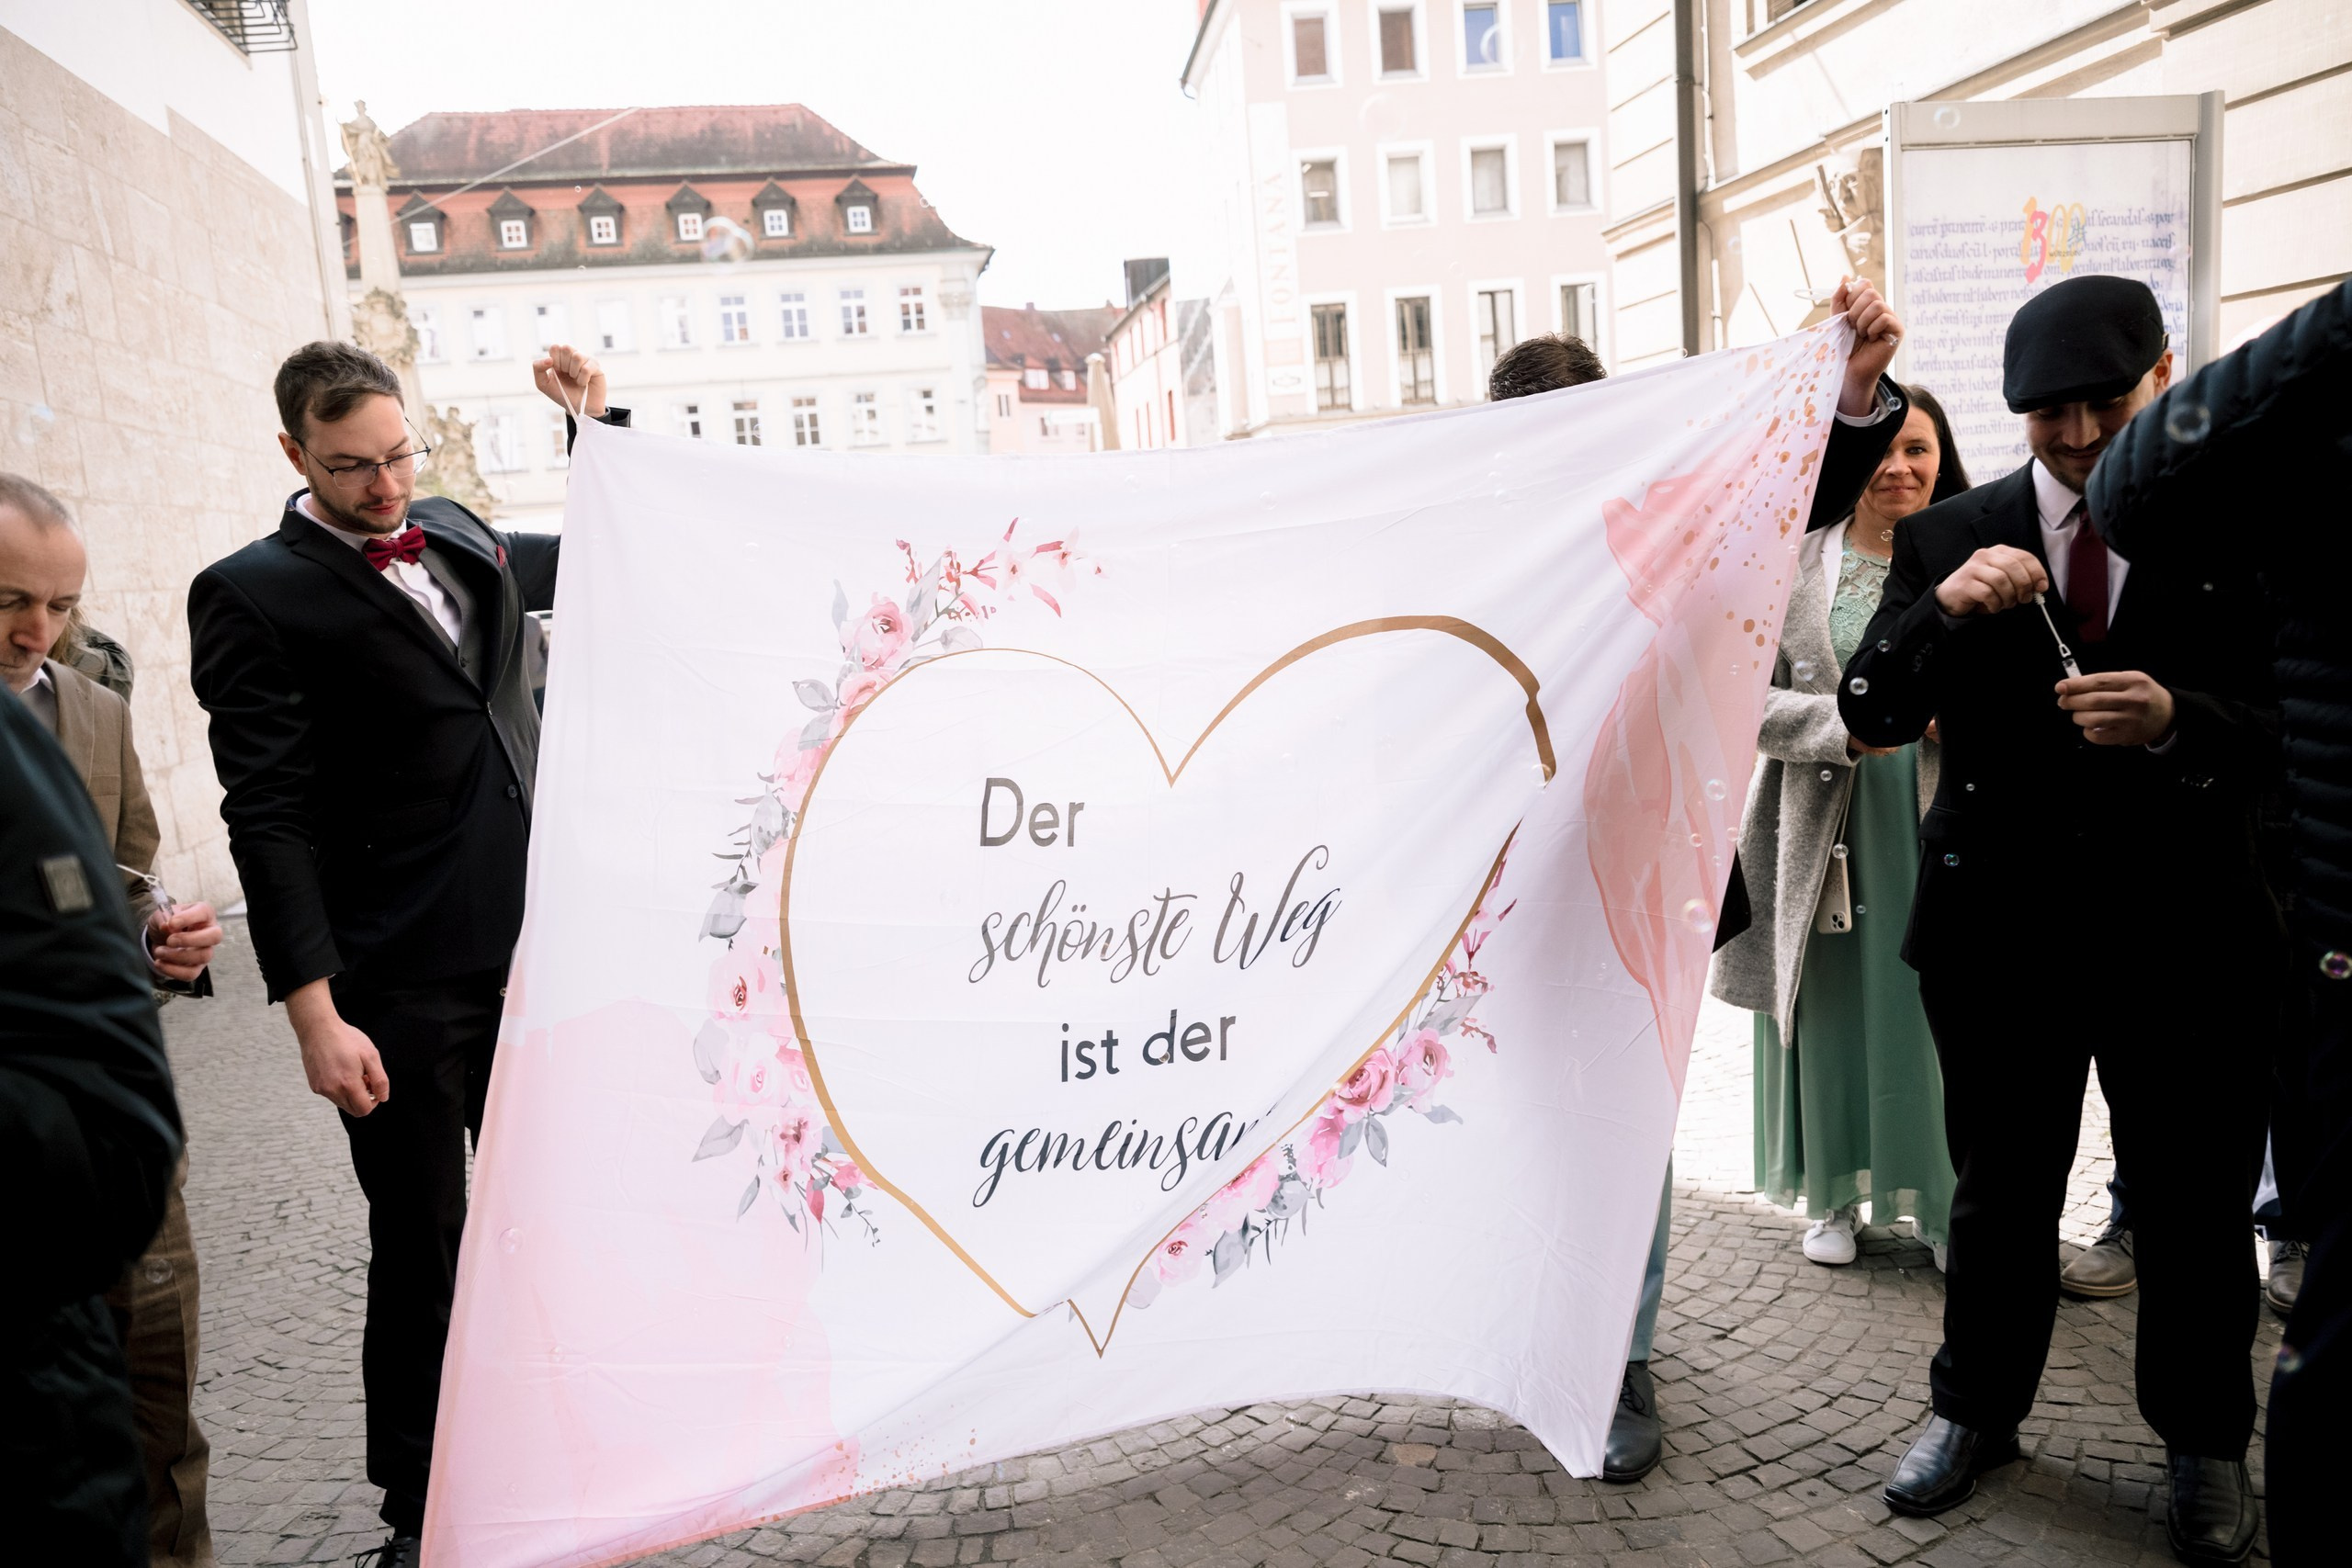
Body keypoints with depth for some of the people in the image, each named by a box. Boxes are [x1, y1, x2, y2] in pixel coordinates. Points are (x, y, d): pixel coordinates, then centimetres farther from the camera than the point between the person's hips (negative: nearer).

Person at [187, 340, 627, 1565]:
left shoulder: (462, 541, 10)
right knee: (419, 1254, 6)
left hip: (530, 958, 6)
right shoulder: (253, 594, -7)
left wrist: (600, 419, 13)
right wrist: (316, 1014, -17)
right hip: (403, 990, -5)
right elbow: (268, 818, -12)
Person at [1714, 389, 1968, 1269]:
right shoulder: (1794, 560, 3)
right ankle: (1835, 1193, 25)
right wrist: (1846, 725, -17)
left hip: (1945, 823, 0)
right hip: (1826, 821, 0)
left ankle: (1946, 1201, 19)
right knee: (1832, 1003, 8)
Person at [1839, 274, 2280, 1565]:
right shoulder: (1947, 538, 1)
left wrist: (2177, 720, -24)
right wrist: (1944, 609, -22)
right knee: (1997, 1192, 16)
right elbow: (1868, 715, -5)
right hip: (1999, 927, 1)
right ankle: (1977, 1410, 35)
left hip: (2185, 936, 0)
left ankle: (2203, 1446, 35)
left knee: (2195, 1208, 13)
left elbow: (2292, 735, -4)